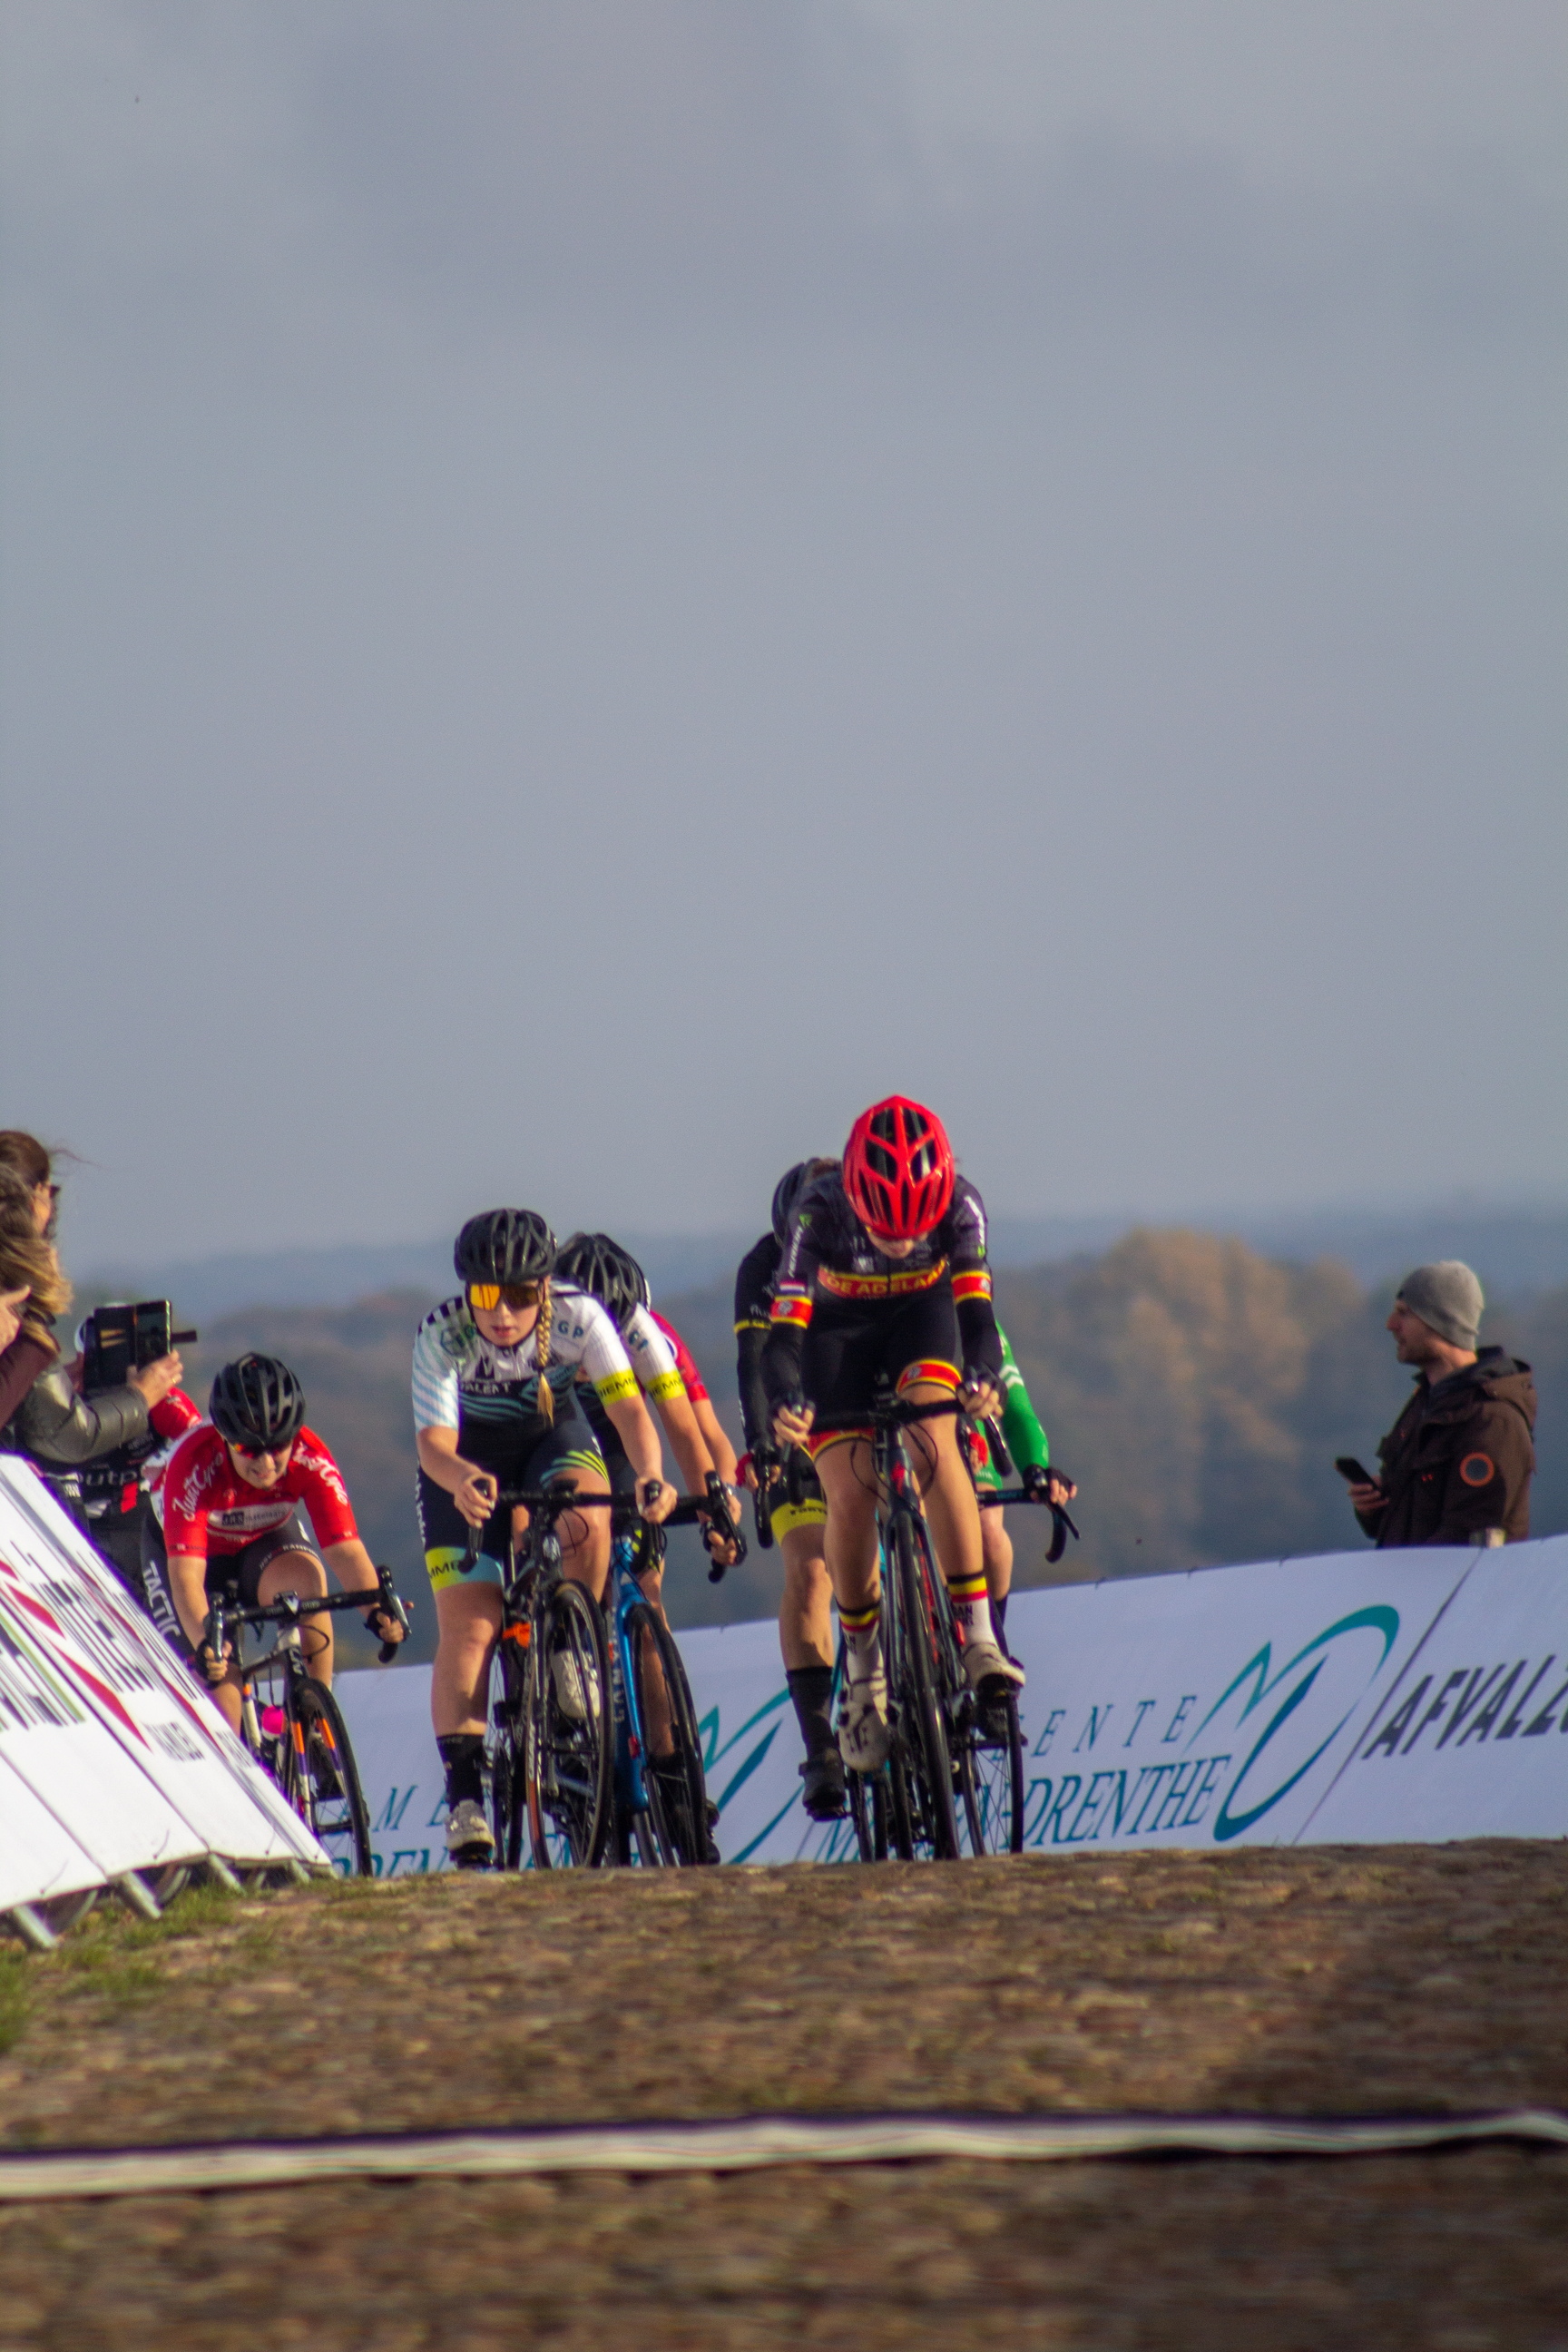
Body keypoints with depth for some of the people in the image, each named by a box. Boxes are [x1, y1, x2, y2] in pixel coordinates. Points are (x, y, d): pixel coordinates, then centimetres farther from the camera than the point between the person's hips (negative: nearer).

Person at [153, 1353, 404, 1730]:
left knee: (305, 1576, -32)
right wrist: (204, 1641, -60)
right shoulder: (194, 1466, -38)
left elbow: (346, 1549, -36)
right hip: (197, 1548, -2)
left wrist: (376, 1609, -54)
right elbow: (185, 1575, -43)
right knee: (218, 1677, -17)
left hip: (264, 1541, 2)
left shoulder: (310, 1459, -30)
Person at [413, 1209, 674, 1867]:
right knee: (467, 1626, -14)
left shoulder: (578, 1316, -27)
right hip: (467, 1460, -1)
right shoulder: (443, 1333, -30)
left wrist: (650, 1474, -52)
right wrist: (463, 1481, -60)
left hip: (551, 1436, 1)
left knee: (588, 1518, -34)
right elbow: (434, 1441, -38)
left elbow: (627, 1404, -33)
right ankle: (463, 1795, -11)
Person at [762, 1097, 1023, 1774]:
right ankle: (862, 1671, 7)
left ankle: (977, 1636, -27)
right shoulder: (819, 1213, -34)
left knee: (933, 1441, -28)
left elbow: (976, 1310, -33)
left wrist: (981, 1378, -54)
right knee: (850, 1500, -15)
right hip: (839, 1331, 0)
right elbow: (784, 1329, -37)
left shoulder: (960, 1207, -30)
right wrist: (783, 1406, -57)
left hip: (921, 1314, 0)